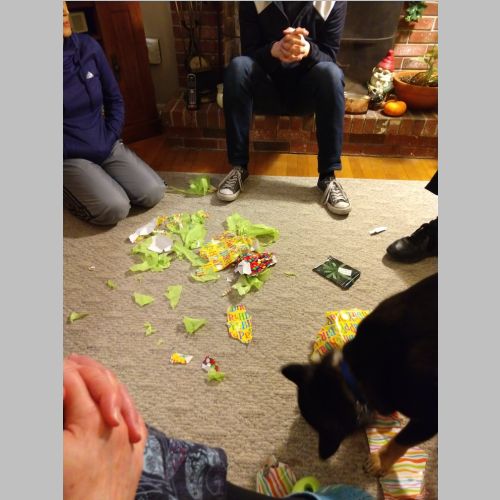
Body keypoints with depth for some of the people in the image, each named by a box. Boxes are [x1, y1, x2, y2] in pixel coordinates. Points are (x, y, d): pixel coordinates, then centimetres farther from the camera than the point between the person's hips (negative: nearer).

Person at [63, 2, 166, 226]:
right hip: (70, 157, -4)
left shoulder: (87, 46, -1)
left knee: (153, 193, -11)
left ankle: (100, 181, 13)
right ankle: (69, 189, 6)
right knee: (115, 208, -23)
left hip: (106, 146, 5)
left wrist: (109, 139, 1)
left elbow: (114, 99, 9)